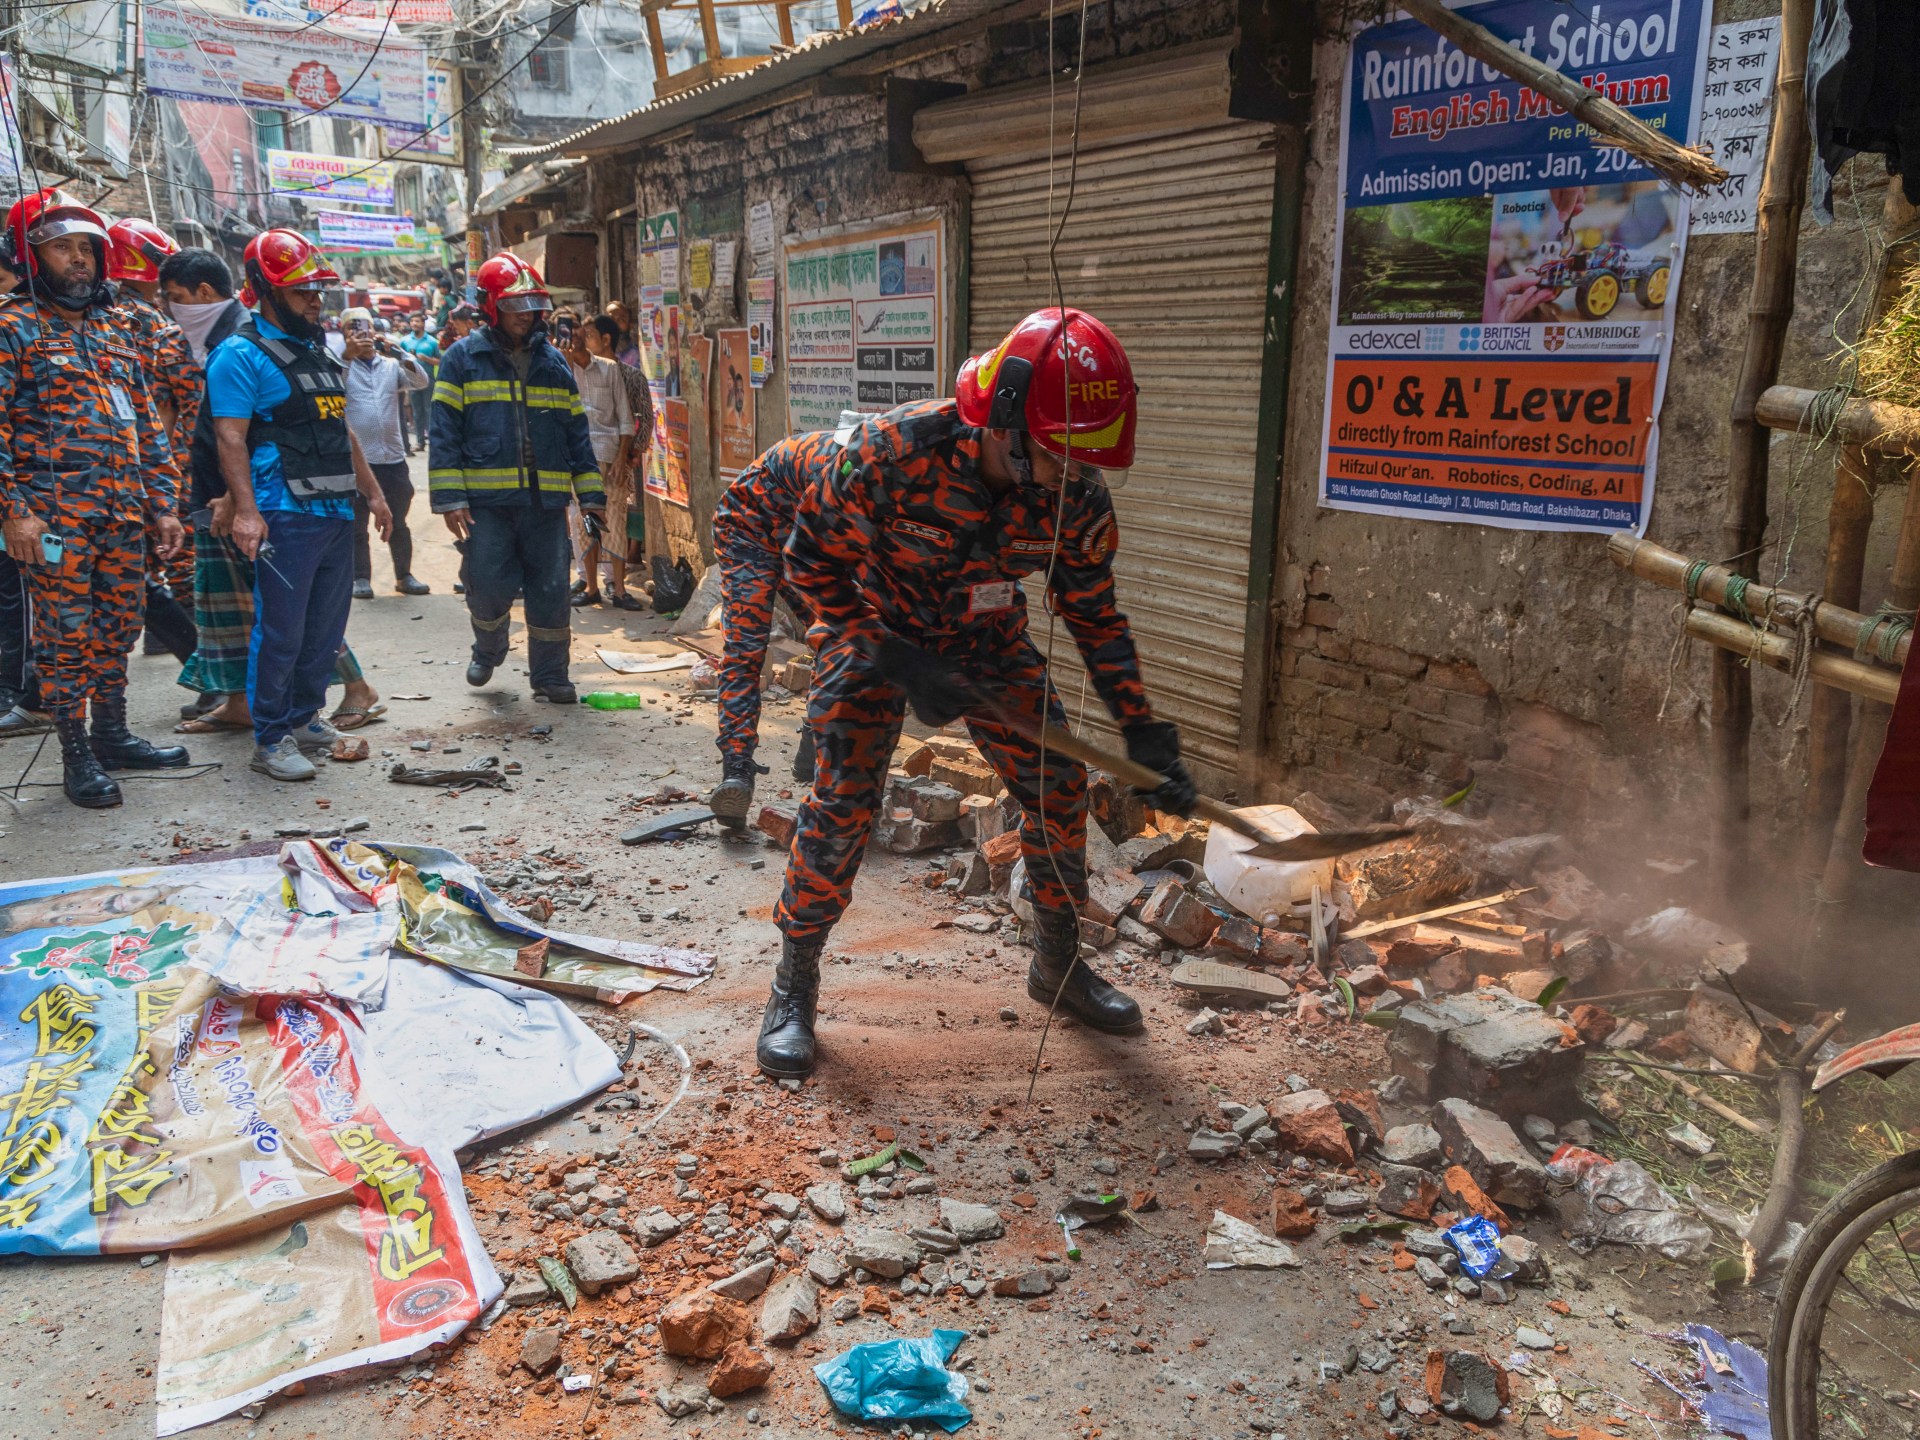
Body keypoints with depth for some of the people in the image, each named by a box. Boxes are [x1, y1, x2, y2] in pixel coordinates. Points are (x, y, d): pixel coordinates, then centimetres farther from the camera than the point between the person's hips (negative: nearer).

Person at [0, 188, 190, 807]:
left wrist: (163, 505, 13)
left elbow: (147, 426, 18)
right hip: (56, 519, -6)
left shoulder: (114, 333, 18)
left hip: (126, 518, 6)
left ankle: (113, 735, 25)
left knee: (116, 631, 12)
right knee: (66, 637, -1)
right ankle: (76, 755, 9)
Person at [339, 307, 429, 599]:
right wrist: (348, 353, -23)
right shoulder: (342, 365, 2)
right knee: (357, 524, 4)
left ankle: (404, 576, 20)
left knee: (398, 524, 11)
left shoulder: (392, 365, 11)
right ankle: (361, 578, 11)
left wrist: (396, 351, -15)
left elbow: (421, 382, -4)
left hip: (393, 457, 3)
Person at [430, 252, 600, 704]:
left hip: (546, 501, 3)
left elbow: (577, 433, 16)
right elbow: (444, 433, -1)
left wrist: (591, 494, 9)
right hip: (486, 501, -3)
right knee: (490, 589, -4)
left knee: (550, 593, 4)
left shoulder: (554, 363, 15)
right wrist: (450, 498, -10)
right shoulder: (463, 358, 3)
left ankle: (550, 676, 17)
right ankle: (488, 651, 27)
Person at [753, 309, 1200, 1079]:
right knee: (841, 803, -13)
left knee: (1058, 785, 1)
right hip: (873, 630, -4)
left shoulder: (1078, 501, -21)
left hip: (987, 640, 4)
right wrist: (895, 662, -27)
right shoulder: (893, 450, -34)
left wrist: (1143, 730, -11)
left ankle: (1058, 962, 23)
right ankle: (793, 989, 6)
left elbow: (1095, 617, -6)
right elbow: (812, 558, -21)